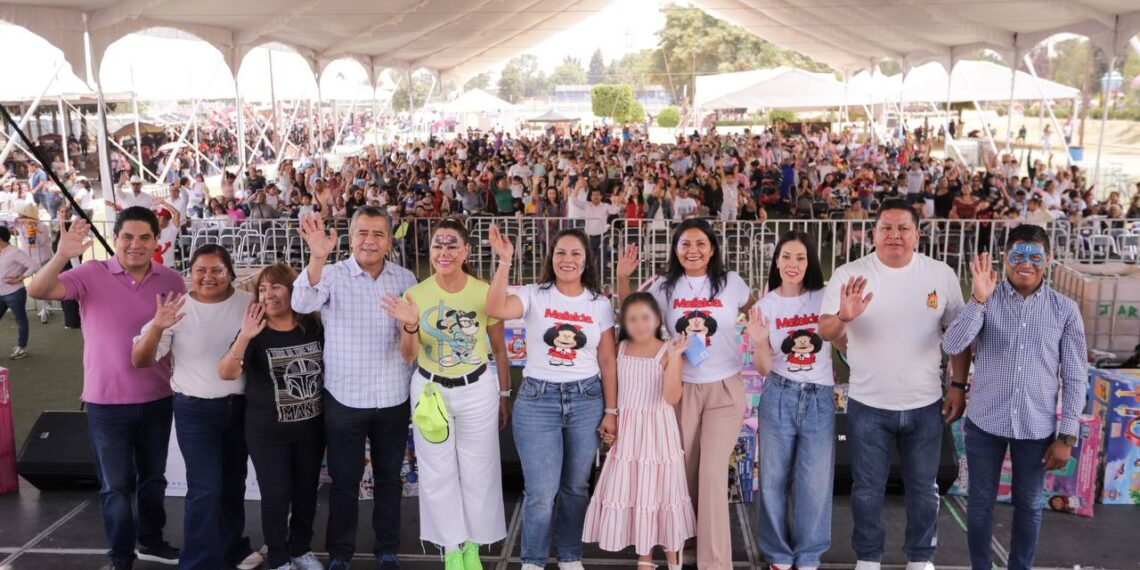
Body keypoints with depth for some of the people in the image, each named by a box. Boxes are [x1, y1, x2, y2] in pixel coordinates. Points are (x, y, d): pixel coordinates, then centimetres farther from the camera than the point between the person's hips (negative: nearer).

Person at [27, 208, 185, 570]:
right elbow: (37, 291, -22)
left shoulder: (172, 280, -3)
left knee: (154, 477, 20)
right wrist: (62, 256, -39)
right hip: (107, 402, -3)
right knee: (115, 485, 9)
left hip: (158, 399, 3)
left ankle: (150, 540, 40)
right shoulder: (92, 274, -10)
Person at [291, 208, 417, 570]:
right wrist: (317, 258, -41)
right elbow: (302, 303, -27)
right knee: (344, 481, 10)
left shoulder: (405, 279, 2)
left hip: (393, 398, 2)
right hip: (344, 398, -2)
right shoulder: (333, 275, -7)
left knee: (389, 478, 15)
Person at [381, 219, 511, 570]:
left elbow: (499, 349, 2)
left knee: (477, 471, 9)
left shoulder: (485, 292, -10)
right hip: (430, 390, 1)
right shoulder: (415, 294, -7)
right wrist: (410, 326, -25)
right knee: (438, 473, 10)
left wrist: (505, 395, 8)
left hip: (478, 390, -1)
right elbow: (409, 357, -5)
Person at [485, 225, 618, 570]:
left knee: (576, 487, 12)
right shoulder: (534, 295, -2)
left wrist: (611, 411, 3)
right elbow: (495, 309, -22)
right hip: (537, 400, -2)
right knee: (540, 492, -1)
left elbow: (608, 361, 6)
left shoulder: (600, 304, 5)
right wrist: (505, 261, -26)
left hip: (586, 401, 2)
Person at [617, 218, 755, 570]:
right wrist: (623, 278, -1)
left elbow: (758, 310, 16)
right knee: (685, 471, 11)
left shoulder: (731, 282, -1)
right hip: (683, 389, 2)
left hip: (725, 388, -2)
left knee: (713, 472, -8)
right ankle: (691, 535, 34)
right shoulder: (665, 287, 2)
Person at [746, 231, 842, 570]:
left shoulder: (825, 298, -1)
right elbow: (763, 369, -3)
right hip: (779, 397, 0)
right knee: (774, 478, 8)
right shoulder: (765, 305, -2)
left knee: (815, 481, 6)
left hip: (820, 398, 0)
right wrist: (760, 342, -22)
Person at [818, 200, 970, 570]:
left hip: (925, 405, 2)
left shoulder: (942, 275, -3)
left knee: (923, 489, 17)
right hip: (868, 405, -1)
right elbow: (825, 333, -15)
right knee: (867, 490, 12)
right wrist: (843, 317, -37)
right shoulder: (849, 274, -9)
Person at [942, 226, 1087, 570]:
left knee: (1029, 505, 15)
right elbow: (952, 346, -18)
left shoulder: (1065, 310, -2)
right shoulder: (985, 299, -5)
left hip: (1037, 428, 1)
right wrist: (978, 299, -27)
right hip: (984, 423, -1)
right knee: (981, 503, 11)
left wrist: (1067, 435, -2)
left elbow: (1075, 377, 1)